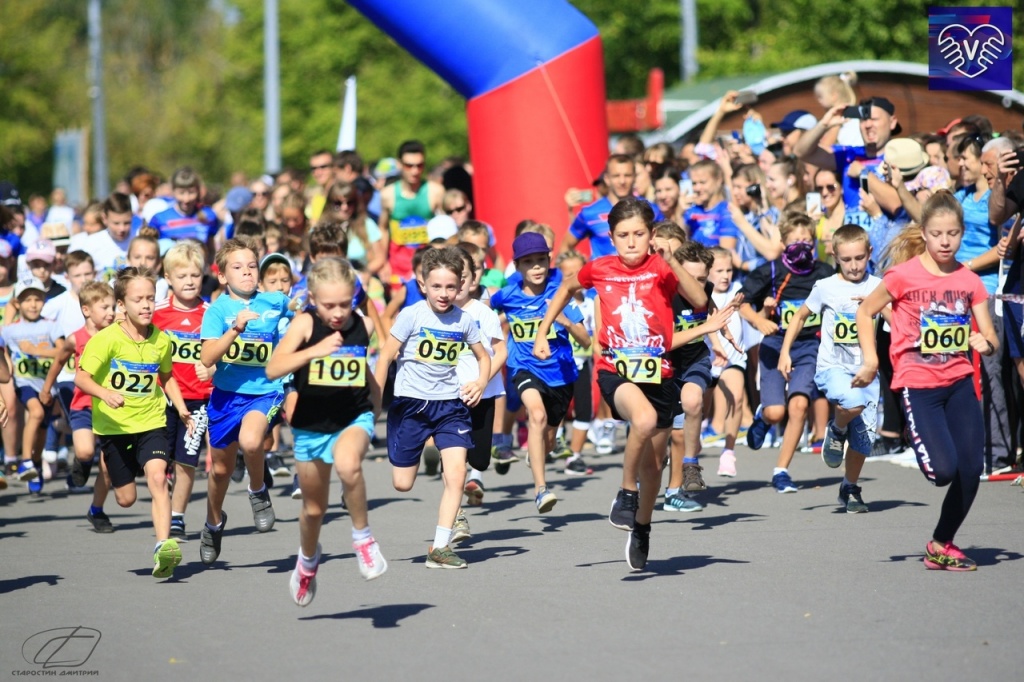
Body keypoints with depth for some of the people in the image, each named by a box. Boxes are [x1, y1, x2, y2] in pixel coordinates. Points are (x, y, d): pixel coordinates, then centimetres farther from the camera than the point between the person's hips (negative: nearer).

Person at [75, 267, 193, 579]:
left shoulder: (161, 340, -1)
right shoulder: (107, 339, -14)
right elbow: (81, 377, -18)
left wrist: (181, 407, 5)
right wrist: (104, 393, -37)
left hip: (150, 421, 2)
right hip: (114, 424, -2)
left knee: (157, 477, -23)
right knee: (126, 498, 8)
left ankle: (164, 548, -30)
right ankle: (104, 462, 45)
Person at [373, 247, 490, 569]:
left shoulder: (463, 321, 0)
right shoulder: (412, 316, -9)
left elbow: (483, 356, 16)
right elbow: (386, 356, -5)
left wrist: (481, 382, -4)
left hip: (450, 403, 2)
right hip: (411, 403, -2)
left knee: (456, 475, -13)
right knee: (402, 484, 2)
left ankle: (440, 548, -5)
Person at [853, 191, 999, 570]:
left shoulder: (969, 282, 3)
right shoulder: (905, 276, -8)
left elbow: (991, 338, 4)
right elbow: (865, 312, 2)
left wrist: (986, 343, -19)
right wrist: (870, 360, -6)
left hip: (959, 382, 4)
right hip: (918, 383, -4)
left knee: (972, 470, -4)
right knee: (944, 470, -17)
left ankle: (942, 545, 17)